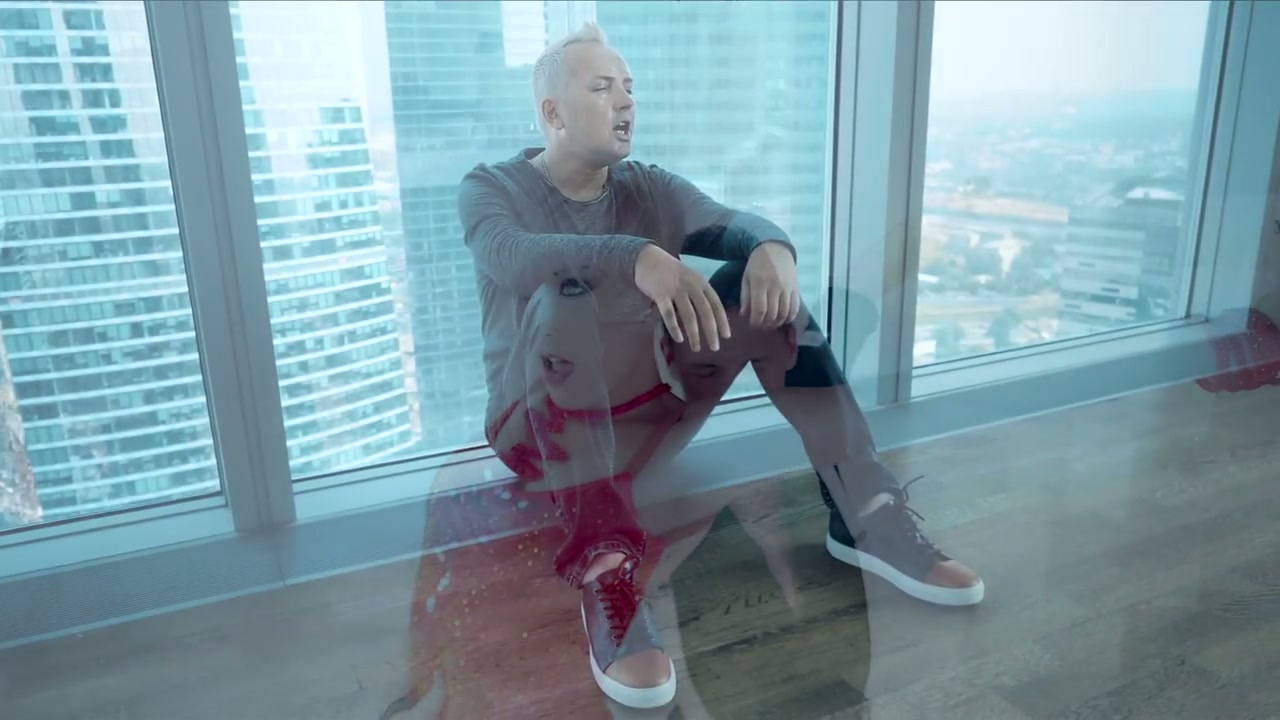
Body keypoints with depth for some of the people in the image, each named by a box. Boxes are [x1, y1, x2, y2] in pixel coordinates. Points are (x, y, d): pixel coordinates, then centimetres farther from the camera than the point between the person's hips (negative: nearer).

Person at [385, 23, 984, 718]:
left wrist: (773, 246, -33)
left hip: (648, 410, 4)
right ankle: (606, 581, -43)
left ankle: (866, 517, -18)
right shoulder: (490, 188, -2)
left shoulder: (650, 189, 10)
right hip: (540, 424, -4)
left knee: (758, 282, -14)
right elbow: (514, 259, -26)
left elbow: (737, 225, -9)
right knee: (564, 301, -34)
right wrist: (636, 258, -43)